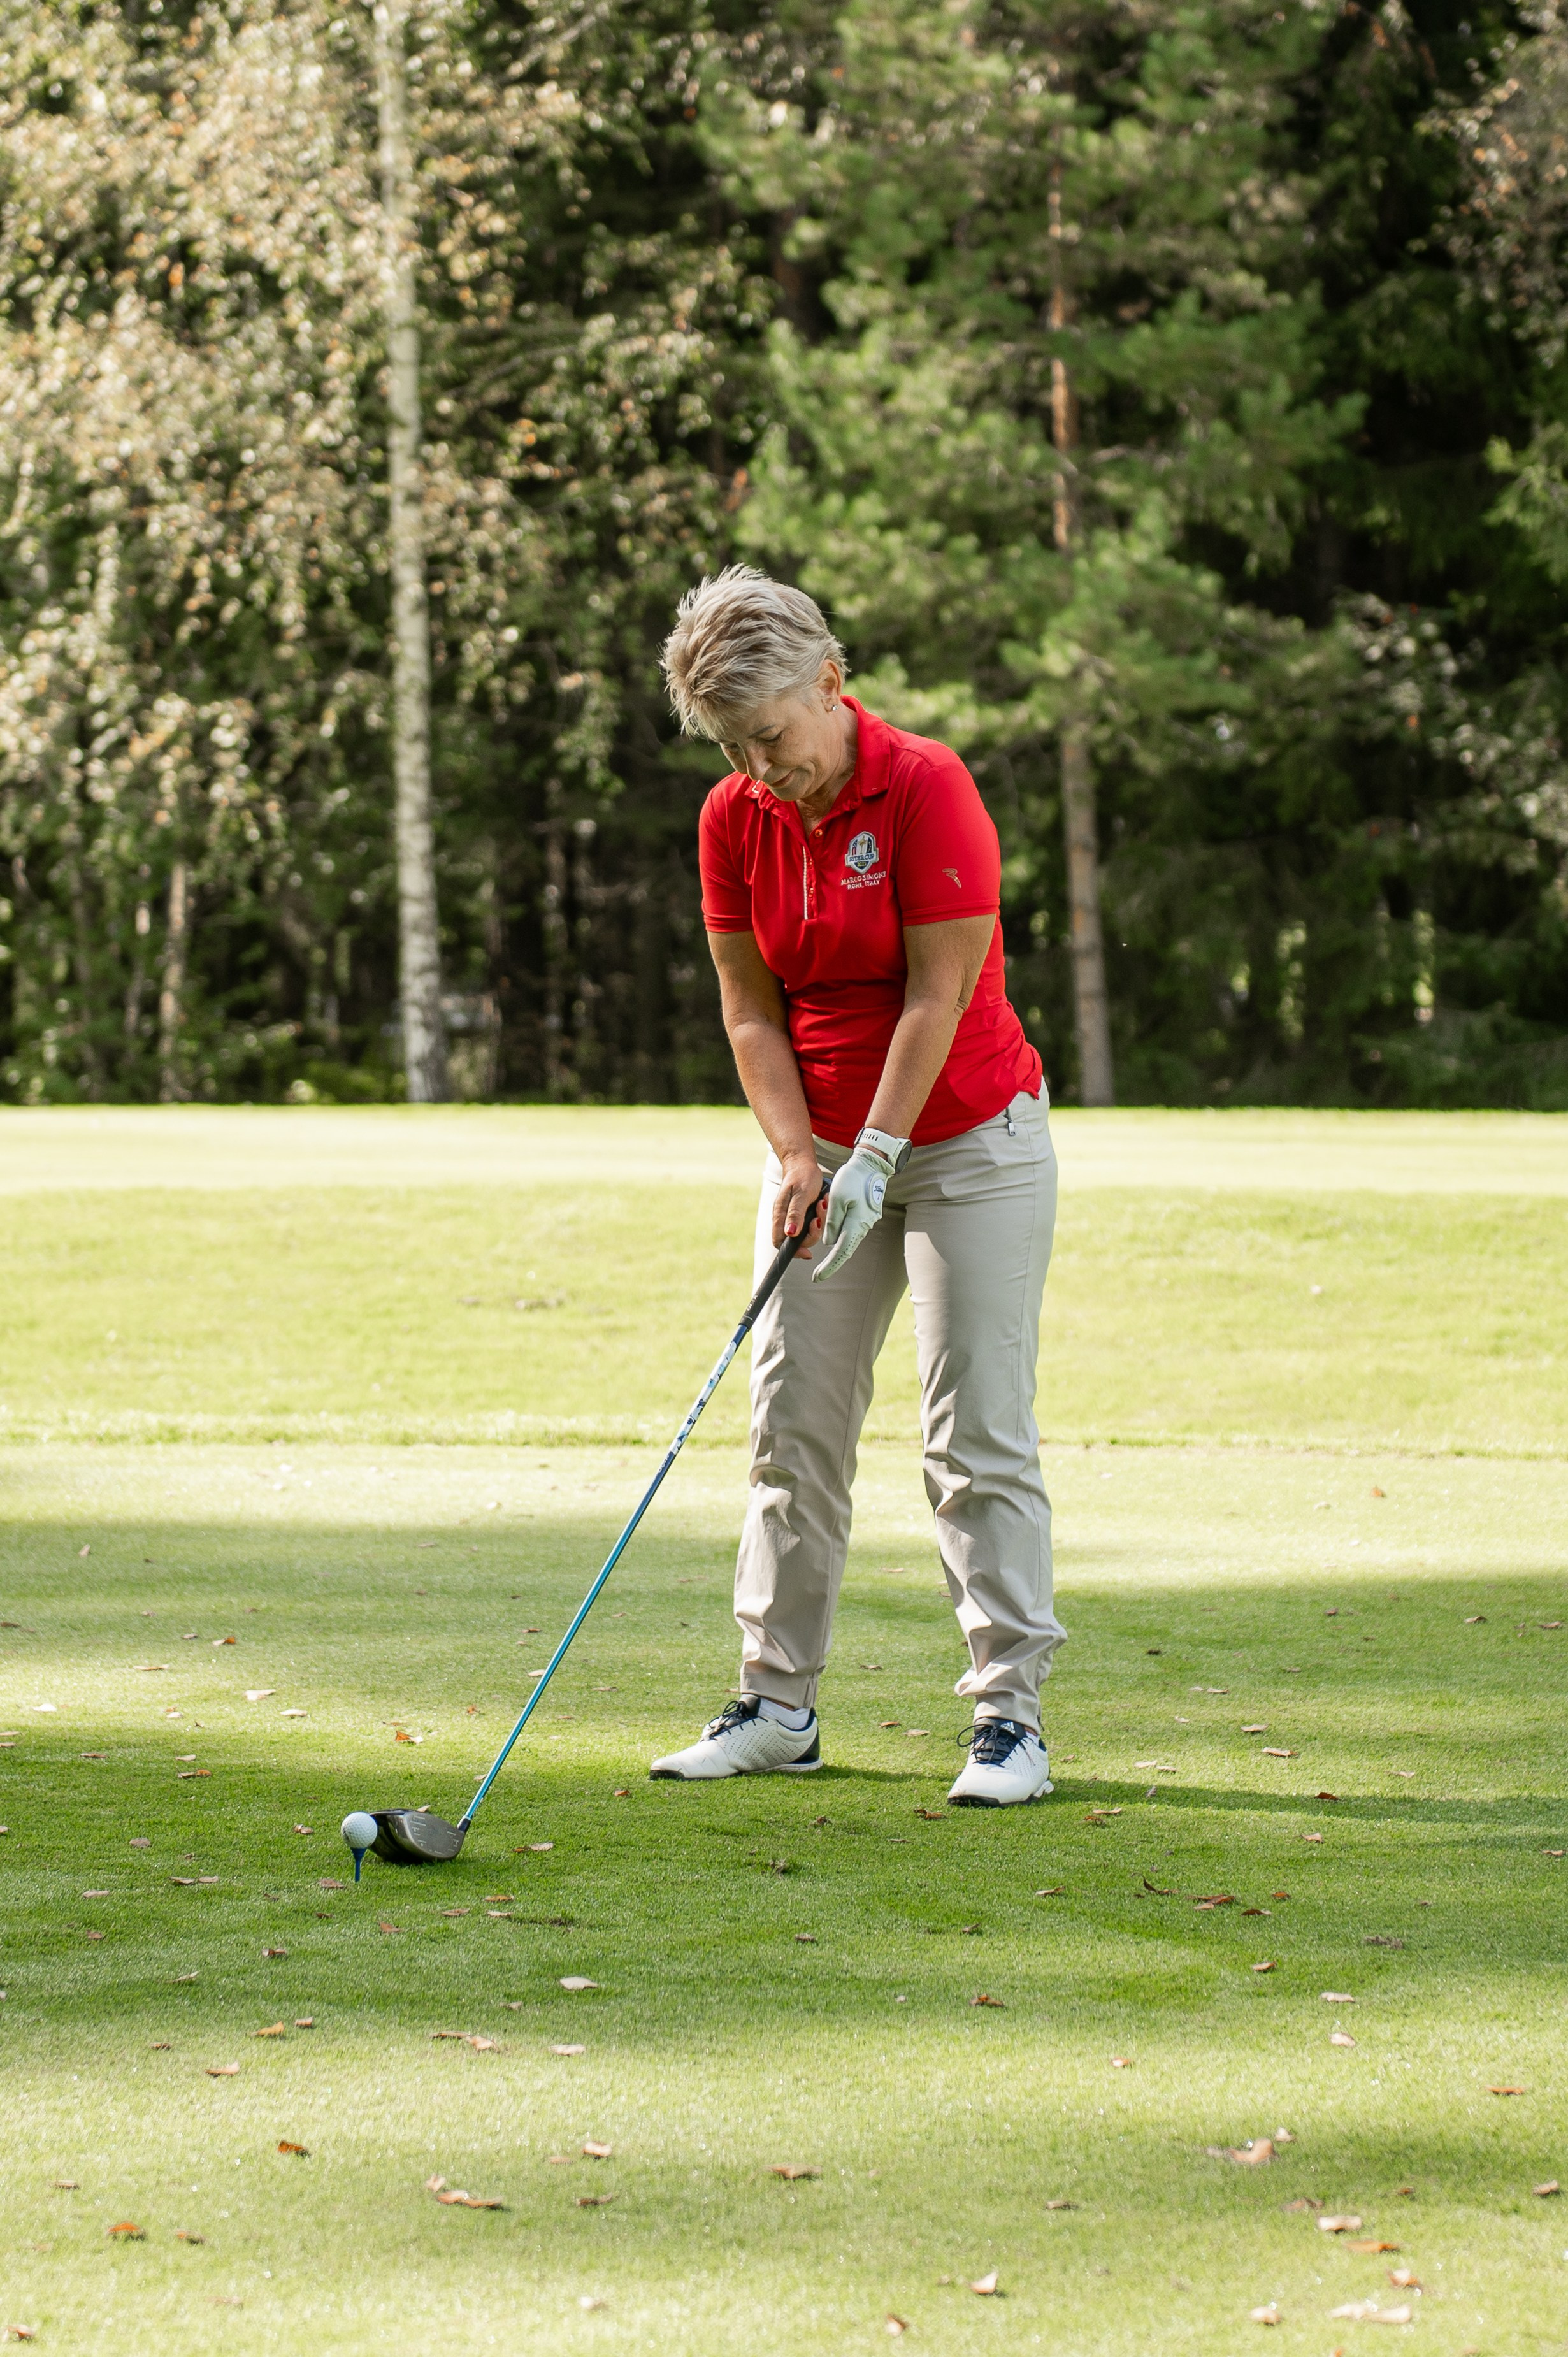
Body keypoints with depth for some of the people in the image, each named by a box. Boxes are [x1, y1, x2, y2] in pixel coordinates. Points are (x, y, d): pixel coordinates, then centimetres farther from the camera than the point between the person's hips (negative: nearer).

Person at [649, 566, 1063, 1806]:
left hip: (970, 1136, -6)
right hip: (825, 1150, 6)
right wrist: (799, 1156, -10)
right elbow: (752, 1007, 2)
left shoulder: (926, 787, -18)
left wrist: (874, 1158, -20)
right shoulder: (734, 819, -1)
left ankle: (1010, 1714, -6)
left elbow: (937, 998, -19)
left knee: (978, 1431, -8)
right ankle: (778, 1704, 10)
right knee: (794, 1420, 4)